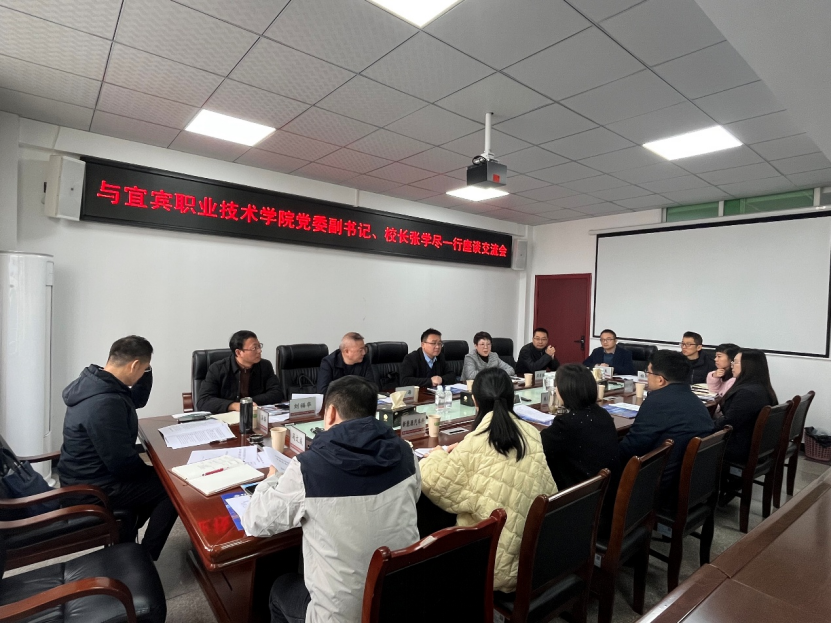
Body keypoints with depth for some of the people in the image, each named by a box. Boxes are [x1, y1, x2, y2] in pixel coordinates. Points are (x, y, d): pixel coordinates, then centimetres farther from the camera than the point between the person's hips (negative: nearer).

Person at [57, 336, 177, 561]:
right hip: (94, 488, -10)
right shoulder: (104, 404, -33)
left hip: (87, 475, 10)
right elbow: (122, 461, -29)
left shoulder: (94, 381, -2)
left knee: (151, 478, 22)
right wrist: (149, 470, -8)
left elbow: (137, 400, 13)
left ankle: (123, 541, 28)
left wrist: (146, 372, -4)